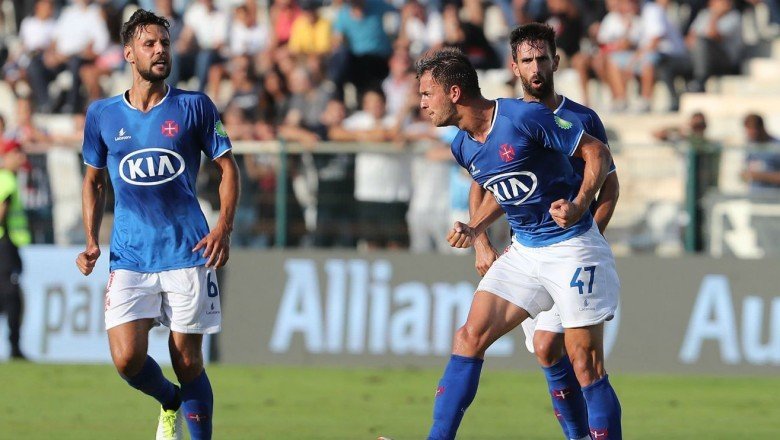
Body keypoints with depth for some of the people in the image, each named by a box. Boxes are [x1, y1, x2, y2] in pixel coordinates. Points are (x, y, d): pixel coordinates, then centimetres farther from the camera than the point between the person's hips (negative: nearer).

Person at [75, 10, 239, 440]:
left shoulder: (195, 106, 2)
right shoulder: (102, 114, 7)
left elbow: (228, 167, 7)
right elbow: (94, 180, 19)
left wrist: (224, 227, -9)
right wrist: (91, 241, 6)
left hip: (188, 253, -1)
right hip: (130, 256, 1)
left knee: (187, 362, -2)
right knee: (127, 359, -12)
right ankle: (170, 403, 19)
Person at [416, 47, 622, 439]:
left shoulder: (524, 118, -18)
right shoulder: (462, 146, 5)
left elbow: (597, 153, -12)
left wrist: (579, 206, -26)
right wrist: (474, 229, 7)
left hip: (572, 249, -7)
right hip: (524, 252, 7)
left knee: (586, 366, -7)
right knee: (470, 337, -4)